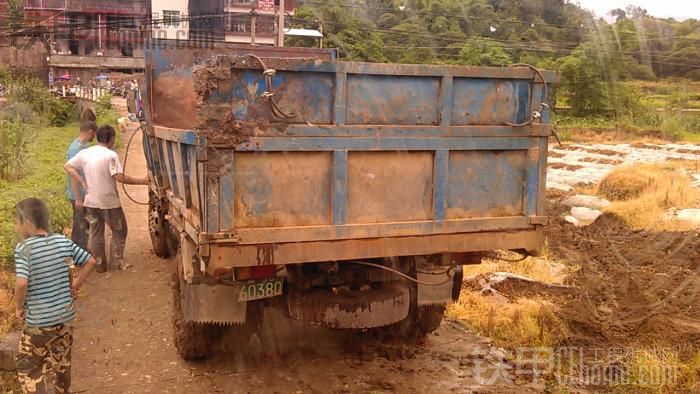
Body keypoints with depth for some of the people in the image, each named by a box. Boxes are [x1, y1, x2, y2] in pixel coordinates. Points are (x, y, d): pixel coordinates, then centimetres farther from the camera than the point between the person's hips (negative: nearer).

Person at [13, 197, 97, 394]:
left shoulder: (23, 248, -17)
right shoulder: (62, 241, -2)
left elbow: (22, 283, -28)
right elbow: (90, 262, 2)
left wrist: (20, 306, -11)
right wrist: (75, 286, 10)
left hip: (38, 320, -6)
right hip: (66, 315, 6)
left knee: (28, 367, 9)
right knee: (62, 362, 23)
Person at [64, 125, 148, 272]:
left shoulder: (85, 153, 1)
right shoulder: (111, 155, -17)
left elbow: (67, 167, 2)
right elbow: (120, 177, -24)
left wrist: (83, 183, 4)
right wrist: (142, 181, -17)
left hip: (91, 201, 5)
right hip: (109, 202, -5)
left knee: (95, 234, 15)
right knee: (119, 232, 12)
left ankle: (99, 264, 20)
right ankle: (116, 263, 12)